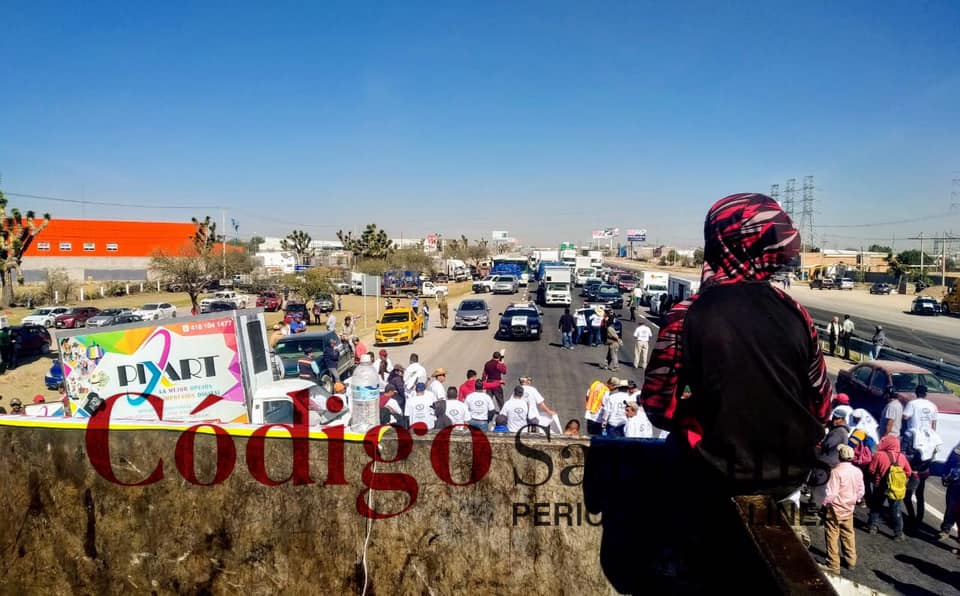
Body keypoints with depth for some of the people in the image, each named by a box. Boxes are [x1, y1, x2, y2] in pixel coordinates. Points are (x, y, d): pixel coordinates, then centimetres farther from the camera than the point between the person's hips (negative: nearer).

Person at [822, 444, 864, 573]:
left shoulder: (836, 471, -23)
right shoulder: (857, 472, -2)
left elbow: (831, 493, -22)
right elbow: (861, 491, 7)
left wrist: (825, 504, -8)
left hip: (835, 509, -7)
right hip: (849, 509, 7)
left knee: (832, 536, 3)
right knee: (848, 534, 20)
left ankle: (833, 565, 8)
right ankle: (851, 561, 31)